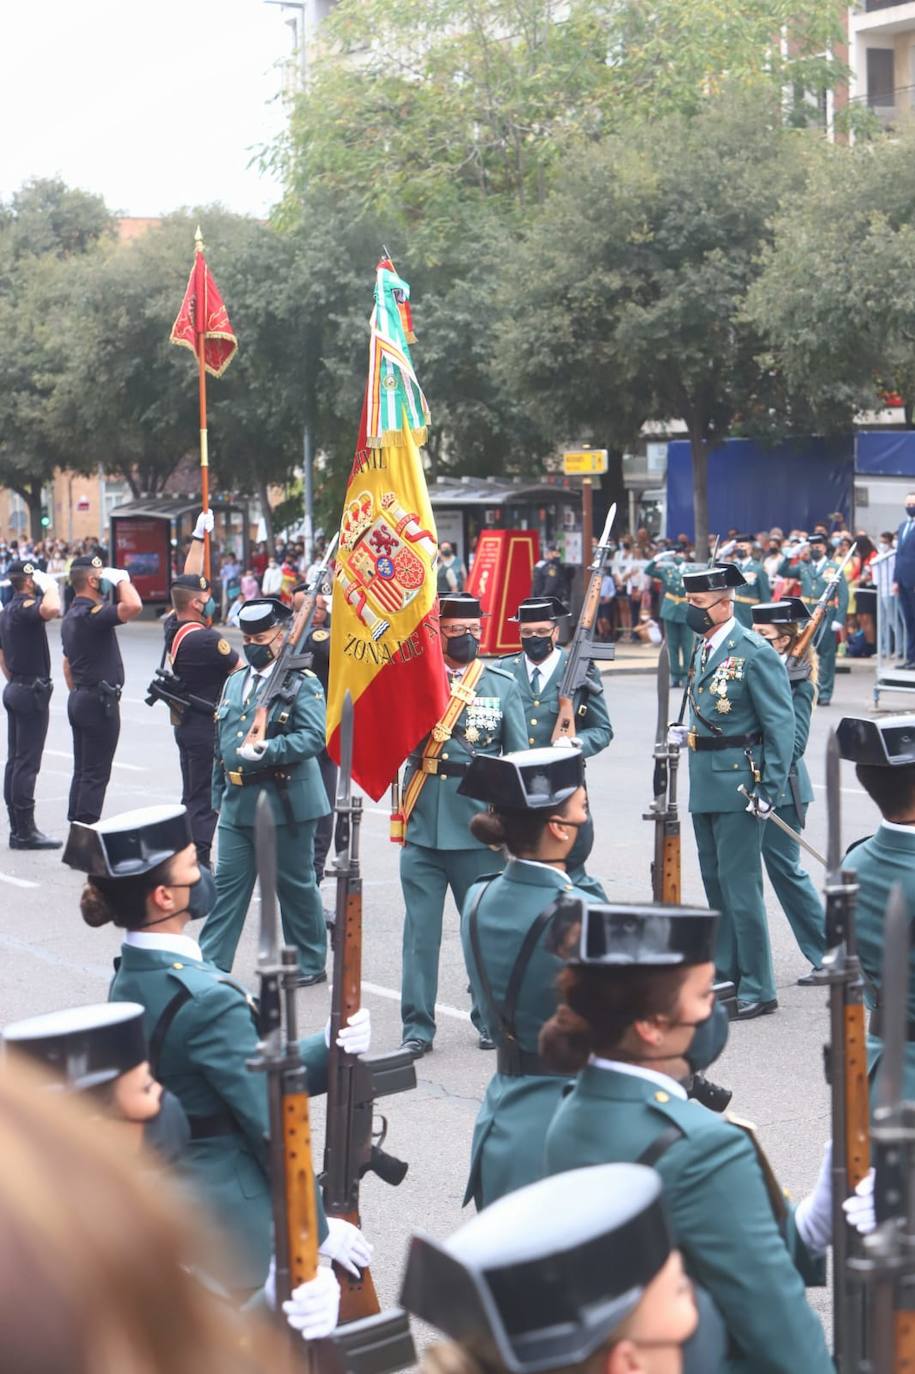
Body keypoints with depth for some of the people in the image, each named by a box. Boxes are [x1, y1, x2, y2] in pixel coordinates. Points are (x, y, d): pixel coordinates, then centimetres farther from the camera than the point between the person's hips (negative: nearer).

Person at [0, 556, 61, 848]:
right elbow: (51, 609, -39)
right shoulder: (26, 607, -16)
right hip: (32, 691, -10)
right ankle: (25, 832, -7)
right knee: (27, 763, -8)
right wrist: (50, 585, -21)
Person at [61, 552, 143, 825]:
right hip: (100, 701, -10)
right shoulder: (93, 614, -19)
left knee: (82, 772, 13)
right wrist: (122, 579, -17)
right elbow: (133, 607, -35)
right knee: (96, 774, -6)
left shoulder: (71, 617, 15)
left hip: (79, 699, 10)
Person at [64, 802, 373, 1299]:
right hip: (232, 1222, -9)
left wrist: (329, 1049, -7)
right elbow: (268, 1124, -19)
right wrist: (318, 1227, -9)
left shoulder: (131, 978, 2)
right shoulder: (206, 1000, -25)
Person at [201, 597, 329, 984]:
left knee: (296, 886, 6)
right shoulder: (235, 683, 15)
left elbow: (314, 736, -19)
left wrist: (270, 751, -29)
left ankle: (309, 963, 19)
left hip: (284, 803, -6)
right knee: (227, 883, 4)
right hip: (238, 803, 6)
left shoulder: (301, 683, -8)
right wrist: (219, 795, 19)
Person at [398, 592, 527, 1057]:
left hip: (480, 822, 0)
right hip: (424, 822, 0)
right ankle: (417, 1026, 8)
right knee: (420, 924, 1)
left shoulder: (503, 685, 7)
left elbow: (519, 757, 7)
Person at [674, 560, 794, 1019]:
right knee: (716, 886, 15)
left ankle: (757, 989, 3)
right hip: (704, 787, 9)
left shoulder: (755, 653, -14)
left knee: (740, 887, -5)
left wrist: (769, 791, -18)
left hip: (737, 787, -9)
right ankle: (725, 978, 25)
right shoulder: (702, 649, 11)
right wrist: (687, 736, 7)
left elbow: (781, 726, -15)